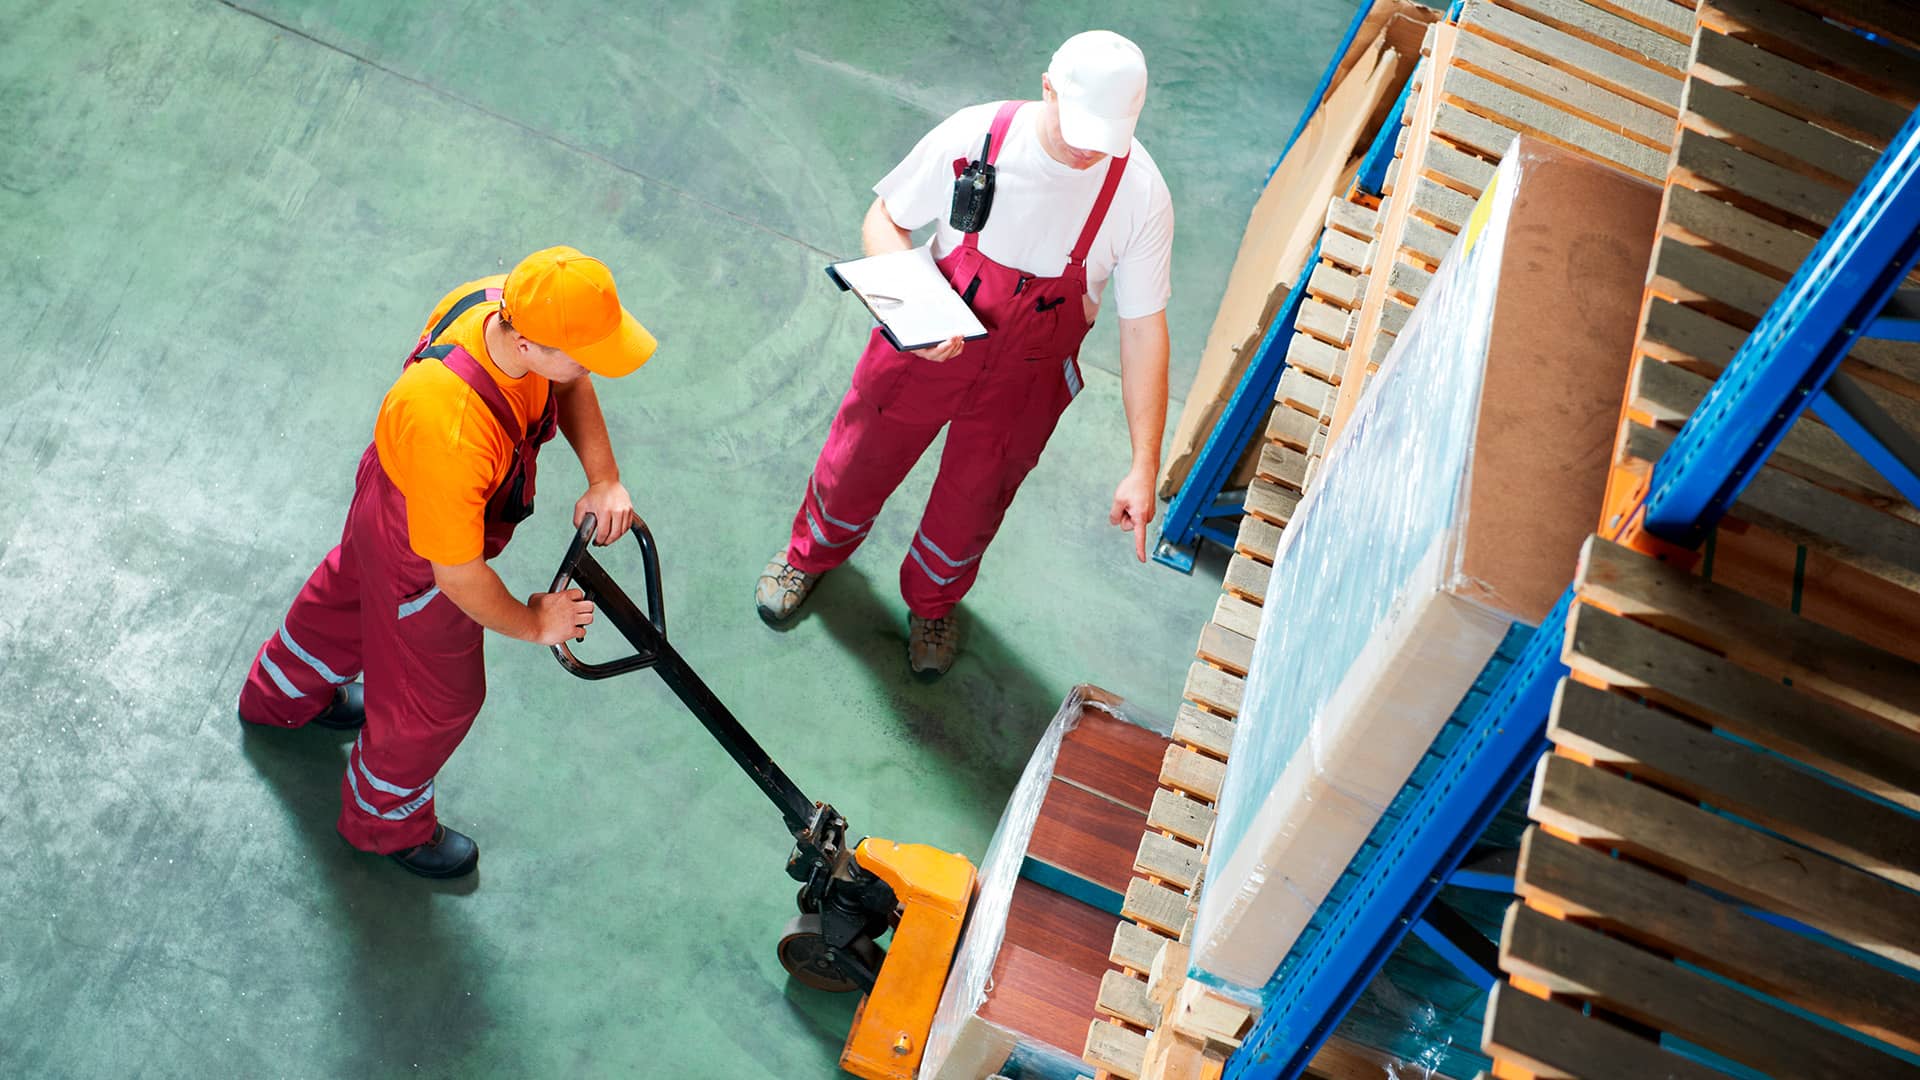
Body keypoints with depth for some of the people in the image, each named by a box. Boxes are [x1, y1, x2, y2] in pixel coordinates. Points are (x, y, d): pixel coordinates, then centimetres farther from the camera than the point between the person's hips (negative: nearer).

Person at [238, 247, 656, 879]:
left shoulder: (506, 302, -27)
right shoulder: (451, 433, -49)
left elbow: (572, 385, -4)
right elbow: (458, 577, -35)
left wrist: (604, 479, -16)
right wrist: (532, 624, -18)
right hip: (418, 559, -8)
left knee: (350, 592, 36)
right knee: (434, 697, 19)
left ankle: (280, 696, 70)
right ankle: (386, 822, 51)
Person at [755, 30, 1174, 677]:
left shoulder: (1140, 193, -24)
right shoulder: (974, 136, -25)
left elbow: (1144, 329, -17)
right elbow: (885, 219, -10)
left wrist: (1144, 466, -20)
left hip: (1026, 380, 0)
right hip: (928, 347, 0)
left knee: (970, 508, 21)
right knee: (858, 462, 21)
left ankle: (932, 603, 55)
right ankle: (811, 554, 57)